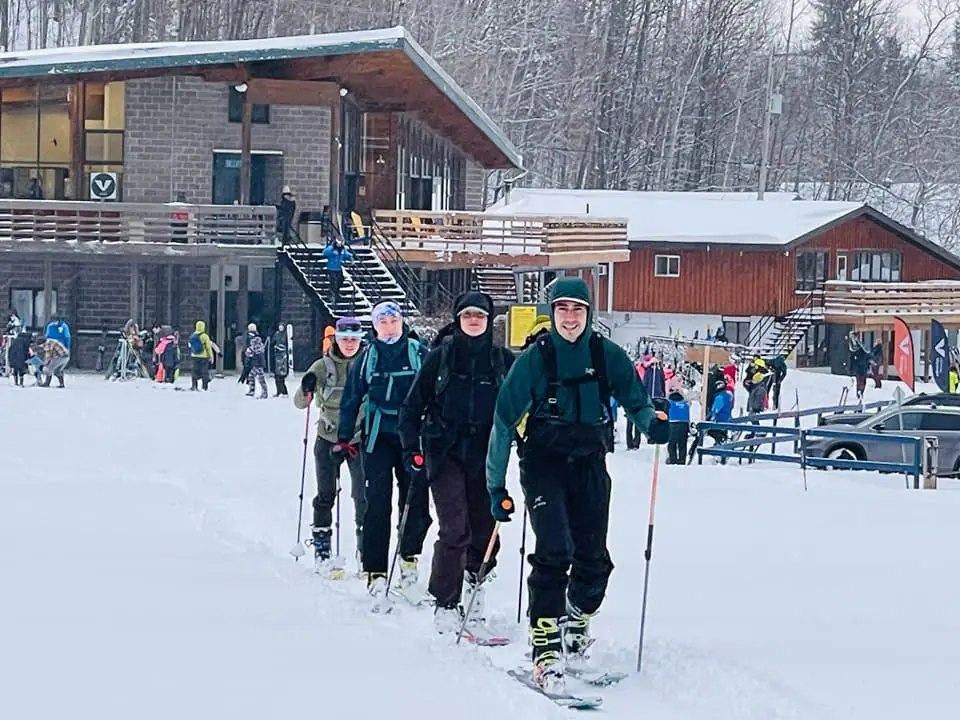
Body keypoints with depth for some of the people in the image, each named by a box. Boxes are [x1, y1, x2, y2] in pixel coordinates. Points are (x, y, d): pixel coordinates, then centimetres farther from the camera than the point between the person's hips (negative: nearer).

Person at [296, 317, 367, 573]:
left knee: (363, 497, -4)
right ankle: (321, 550, 12)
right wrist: (305, 389, -20)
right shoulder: (323, 367, 0)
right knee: (326, 495, 5)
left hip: (359, 439, 0)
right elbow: (300, 403, 0)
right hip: (328, 439, 0)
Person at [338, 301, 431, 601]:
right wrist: (344, 437, 6)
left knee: (417, 500, 0)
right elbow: (351, 399, 11)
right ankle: (376, 572, -8)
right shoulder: (367, 358, 7)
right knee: (378, 503, -9)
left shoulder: (418, 353, 3)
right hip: (378, 437, 0)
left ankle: (409, 557, 26)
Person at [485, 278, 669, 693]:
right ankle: (545, 650, -17)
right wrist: (497, 486, -4)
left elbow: (635, 401, 9)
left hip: (590, 461, 3)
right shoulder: (535, 359, -7)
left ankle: (575, 626, 27)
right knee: (555, 552, -18)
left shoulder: (607, 357, -1)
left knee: (593, 560, 0)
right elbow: (504, 422, -3)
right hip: (543, 461, -3)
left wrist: (653, 423, -16)